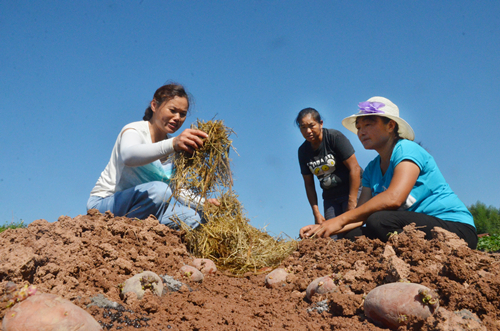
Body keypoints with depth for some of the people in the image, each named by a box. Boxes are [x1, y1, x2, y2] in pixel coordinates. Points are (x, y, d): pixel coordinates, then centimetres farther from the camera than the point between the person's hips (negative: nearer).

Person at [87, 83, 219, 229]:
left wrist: (203, 203, -12)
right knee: (159, 190, -34)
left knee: (194, 219, -13)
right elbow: (128, 155, -39)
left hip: (139, 205, 7)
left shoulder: (175, 148, 8)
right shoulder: (134, 130, -13)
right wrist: (172, 144, -56)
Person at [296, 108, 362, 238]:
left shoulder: (335, 137, -12)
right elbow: (309, 184, 7)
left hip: (353, 189, -5)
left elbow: (354, 169, -15)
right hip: (330, 197, 5)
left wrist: (352, 203, -17)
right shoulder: (303, 151, 3)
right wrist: (316, 212, 0)